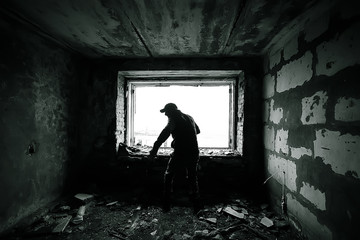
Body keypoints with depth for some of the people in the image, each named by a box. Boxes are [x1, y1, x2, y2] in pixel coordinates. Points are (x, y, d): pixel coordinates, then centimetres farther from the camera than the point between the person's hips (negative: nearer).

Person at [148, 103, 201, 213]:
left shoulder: (174, 119, -8)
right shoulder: (189, 117, 13)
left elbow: (166, 132, -28)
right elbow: (198, 130, 30)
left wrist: (155, 148, -36)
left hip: (180, 154, -6)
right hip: (193, 153, 6)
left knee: (168, 176, 14)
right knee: (193, 179, 20)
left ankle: (166, 205, 19)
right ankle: (196, 206, 21)